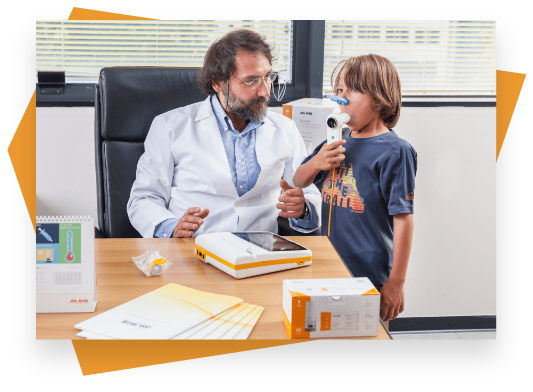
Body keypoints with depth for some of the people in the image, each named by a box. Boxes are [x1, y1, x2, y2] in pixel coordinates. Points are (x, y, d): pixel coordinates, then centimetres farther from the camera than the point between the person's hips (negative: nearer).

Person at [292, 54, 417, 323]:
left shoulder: (395, 151, -12)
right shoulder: (338, 141, 8)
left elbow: (403, 219, -14)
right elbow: (298, 182, 17)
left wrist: (396, 282, -15)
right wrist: (316, 163, -6)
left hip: (371, 279, -6)